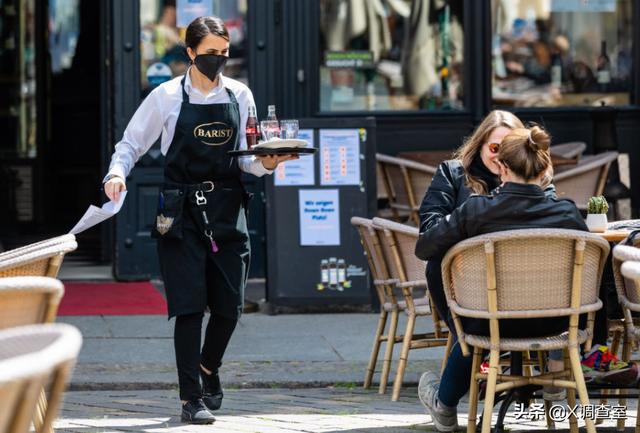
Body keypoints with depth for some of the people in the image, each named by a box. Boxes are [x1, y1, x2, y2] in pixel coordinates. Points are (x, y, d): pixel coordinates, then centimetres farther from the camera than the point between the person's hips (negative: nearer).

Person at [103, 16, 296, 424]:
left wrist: (266, 163, -13)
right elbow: (131, 144, 4)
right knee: (190, 305, -7)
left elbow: (246, 157, 9)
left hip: (227, 209, 3)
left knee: (230, 305, 3)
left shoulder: (240, 96, 8)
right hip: (182, 210, -3)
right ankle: (191, 399, 0)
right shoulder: (167, 97, -1)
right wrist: (117, 173, -15)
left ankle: (209, 366, 34)